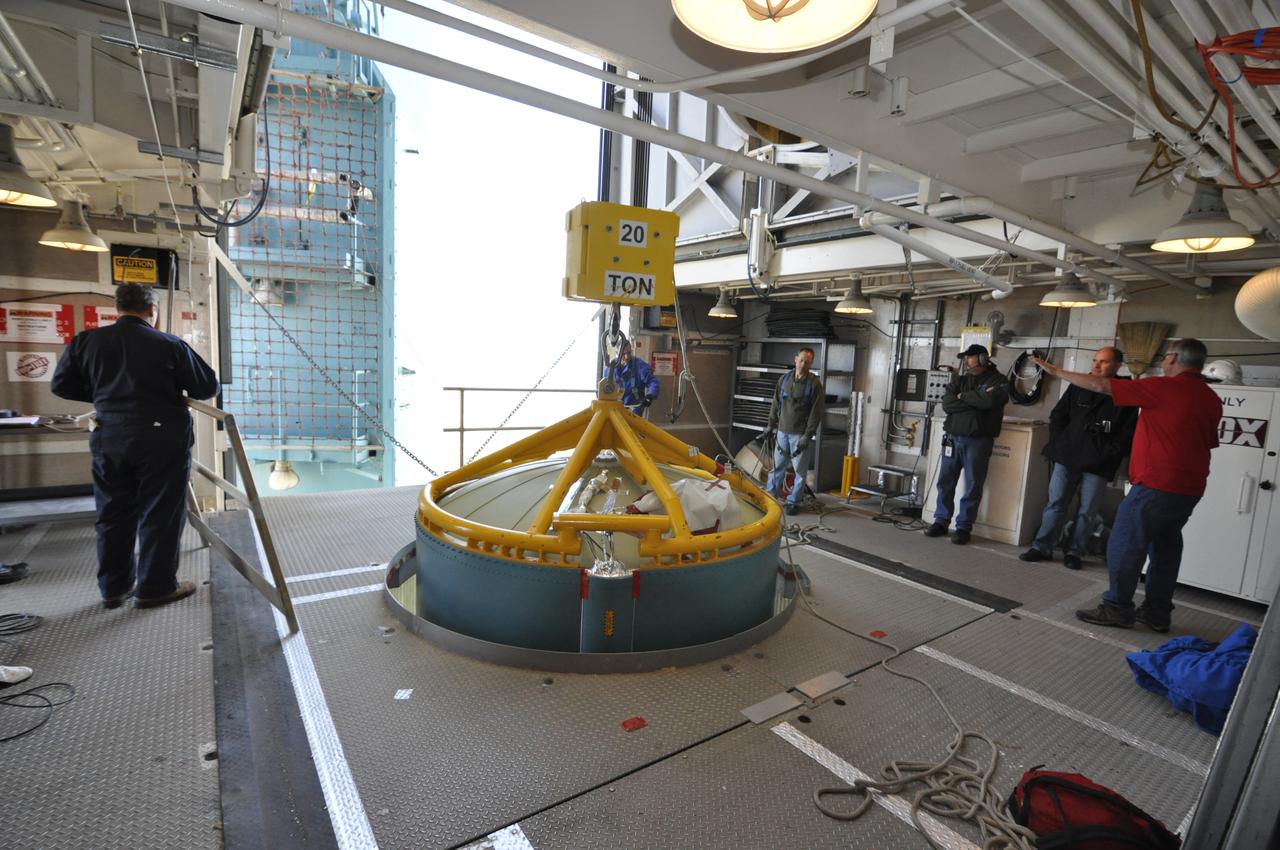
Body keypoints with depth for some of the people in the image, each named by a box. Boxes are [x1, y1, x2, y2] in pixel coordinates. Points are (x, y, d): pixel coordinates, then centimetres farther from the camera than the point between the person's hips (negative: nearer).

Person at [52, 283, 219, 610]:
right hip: (161, 438, -4)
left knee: (114, 514, 15)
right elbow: (208, 387, -4)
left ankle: (113, 587, 25)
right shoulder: (170, 345, -7)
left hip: (109, 438, 4)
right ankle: (155, 587, 12)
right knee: (159, 514, 5)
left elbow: (61, 385, 11)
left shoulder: (87, 341, 4)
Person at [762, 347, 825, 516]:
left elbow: (816, 413, -10)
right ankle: (770, 497, 21)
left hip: (800, 434, -4)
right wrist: (770, 426, 11)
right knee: (778, 466, 11)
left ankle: (793, 502, 13)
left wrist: (807, 436, -14)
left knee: (800, 470, 3)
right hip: (782, 431, 4)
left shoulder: (814, 384, -7)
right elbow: (776, 405, 13)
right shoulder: (784, 379, 6)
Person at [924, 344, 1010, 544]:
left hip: (978, 441, -4)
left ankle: (963, 527, 8)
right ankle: (941, 521, 16)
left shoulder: (998, 381, 2)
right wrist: (975, 401, -11)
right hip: (953, 437, 4)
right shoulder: (959, 378, 13)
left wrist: (963, 396, -5)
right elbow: (947, 404, -2)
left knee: (973, 486, 0)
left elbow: (990, 401, -19)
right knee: (945, 482, 6)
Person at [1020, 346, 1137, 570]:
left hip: (1098, 465, -2)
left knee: (1087, 511, 5)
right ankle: (1042, 547, 10)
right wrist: (1058, 442, 4)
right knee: (1055, 504, 4)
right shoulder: (1078, 387, 8)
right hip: (1067, 457, 2)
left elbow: (1127, 433, -4)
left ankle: (1074, 552, 17)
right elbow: (1057, 415, 14)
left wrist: (1107, 455, -11)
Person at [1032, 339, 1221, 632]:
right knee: (1166, 548, 14)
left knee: (1124, 545, -1)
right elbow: (1208, 442, 20)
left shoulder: (1164, 387, -13)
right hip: (1189, 489, 8)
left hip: (1156, 485, -8)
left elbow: (1100, 386, -15)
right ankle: (1157, 613, 21)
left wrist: (1056, 371, -8)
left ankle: (1117, 609, 4)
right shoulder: (1212, 399, 10)